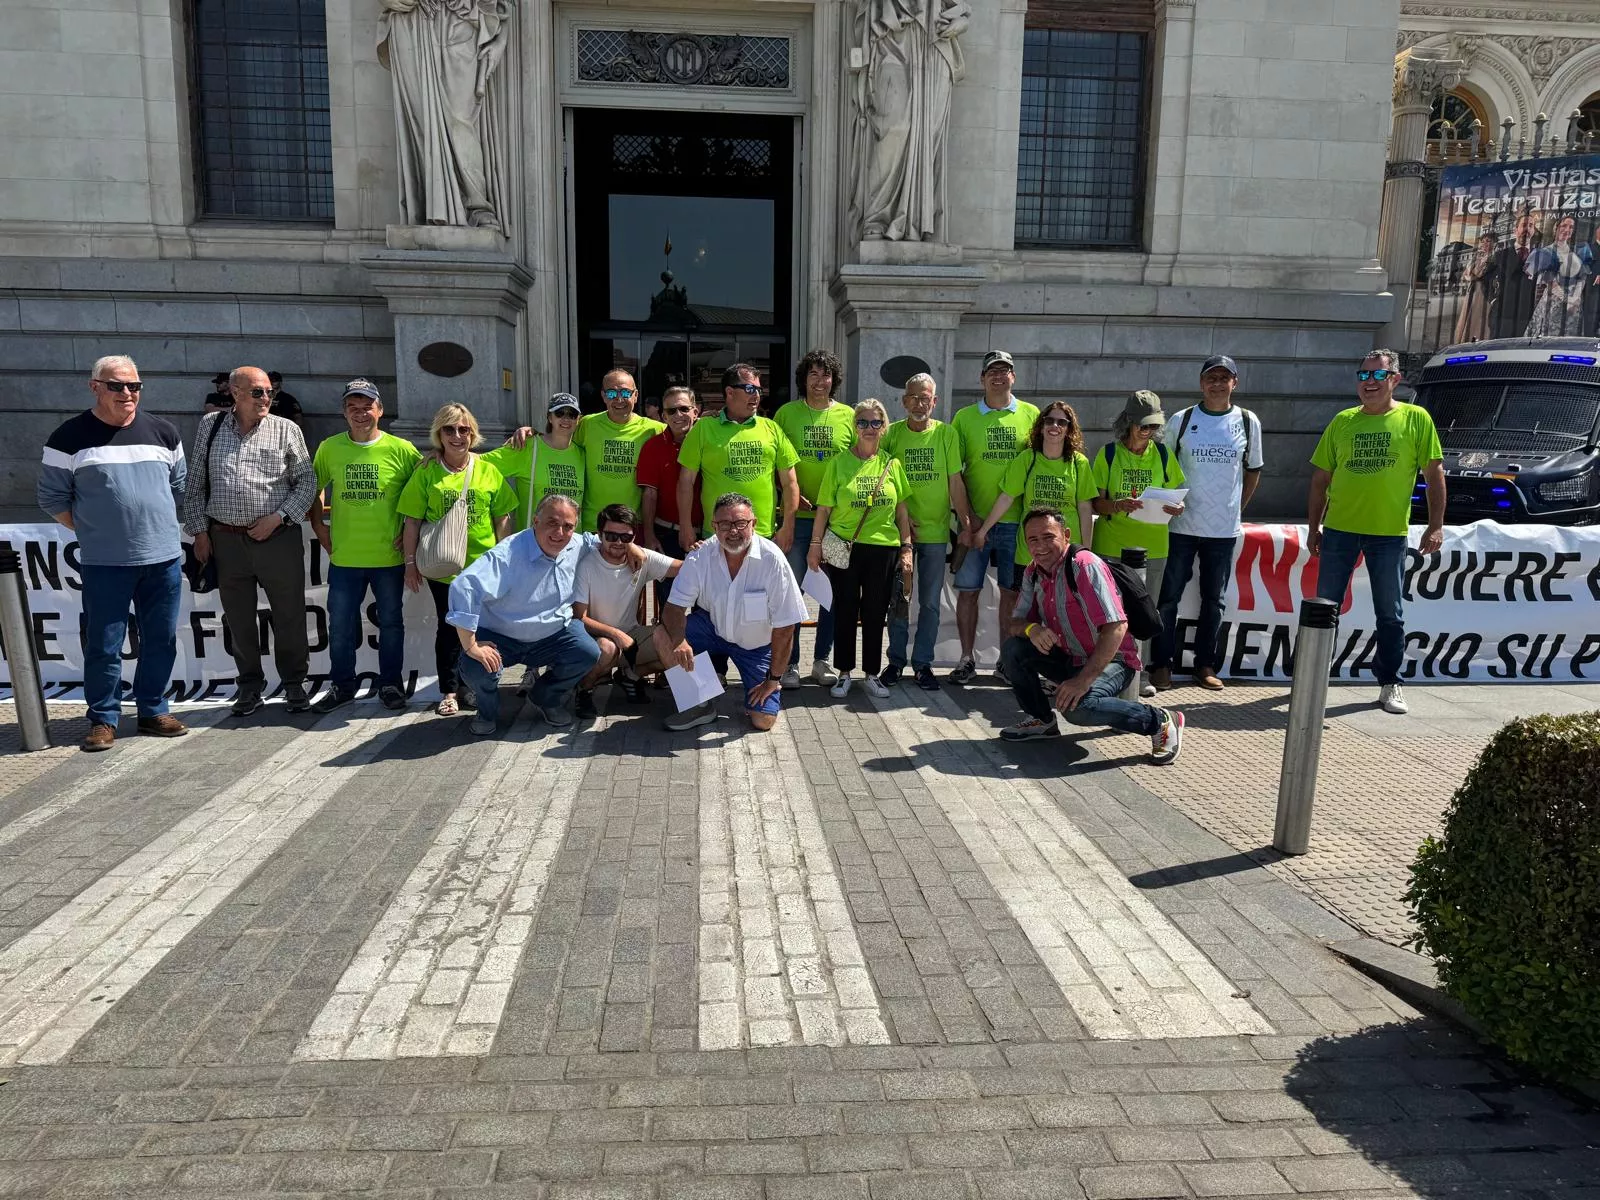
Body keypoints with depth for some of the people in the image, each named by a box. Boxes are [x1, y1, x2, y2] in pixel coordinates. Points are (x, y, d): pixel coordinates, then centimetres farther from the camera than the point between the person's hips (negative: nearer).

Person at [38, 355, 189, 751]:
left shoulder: (163, 432, 7)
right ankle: (102, 719, 15)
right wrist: (90, 530, 1)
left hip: (163, 558, 3)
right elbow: (52, 498, 3)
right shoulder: (70, 437, -2)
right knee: (104, 644, 2)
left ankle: (153, 711, 22)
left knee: (161, 640, 9)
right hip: (104, 563, -3)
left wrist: (160, 526, 12)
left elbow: (180, 485, 18)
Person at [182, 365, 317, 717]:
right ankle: (250, 685, 23)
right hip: (225, 540, 2)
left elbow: (307, 482, 2)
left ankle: (294, 684, 17)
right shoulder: (210, 426, 8)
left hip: (278, 538, -2)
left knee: (289, 615, 3)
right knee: (238, 619, 9)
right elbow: (195, 484, 11)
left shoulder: (286, 430, 2)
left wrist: (278, 517, -9)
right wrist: (200, 531, 5)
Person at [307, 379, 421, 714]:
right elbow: (313, 492, 14)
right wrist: (320, 531, 7)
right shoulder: (329, 448, 2)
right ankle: (342, 685, 25)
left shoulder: (401, 449, -4)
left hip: (389, 557, -1)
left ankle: (390, 684, 24)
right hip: (344, 557, 2)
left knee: (391, 623, 10)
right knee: (340, 625, 9)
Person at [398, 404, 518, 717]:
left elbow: (503, 518, 5)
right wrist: (411, 562, -2)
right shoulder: (426, 472, 0)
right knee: (449, 627, 6)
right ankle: (449, 691, 16)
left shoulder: (488, 470, 2)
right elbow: (413, 520, 1)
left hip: (483, 565, 1)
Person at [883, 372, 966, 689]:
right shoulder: (891, 433, -1)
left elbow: (955, 482, 0)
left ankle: (923, 663, 18)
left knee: (930, 602, 6)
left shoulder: (946, 434, 0)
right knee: (898, 600, 7)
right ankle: (896, 660, 20)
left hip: (935, 532, 0)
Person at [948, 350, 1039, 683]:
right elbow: (953, 472, 0)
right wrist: (966, 519, -8)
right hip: (974, 520, -1)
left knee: (1011, 592, 8)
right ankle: (967, 660, 12)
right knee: (967, 590, 1)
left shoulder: (1031, 415, 6)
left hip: (1016, 521, 1)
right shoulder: (964, 417, 3)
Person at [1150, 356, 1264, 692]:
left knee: (1214, 600, 9)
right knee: (1168, 597, 1)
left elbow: (1253, 469, 14)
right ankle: (1162, 664, 10)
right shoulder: (1181, 420, 0)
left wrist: (1237, 509, 10)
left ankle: (1205, 665, 19)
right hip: (1181, 525, -1)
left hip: (1224, 528, 2)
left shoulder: (1248, 422, 4)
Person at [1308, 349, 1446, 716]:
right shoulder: (1343, 422, 6)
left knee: (1390, 615, 7)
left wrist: (1435, 525, -6)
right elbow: (1320, 478, 9)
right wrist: (1314, 527, 6)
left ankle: (1390, 686, 19)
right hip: (1339, 530, 2)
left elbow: (1434, 474, 0)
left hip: (1389, 533, -2)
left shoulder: (1416, 419, 0)